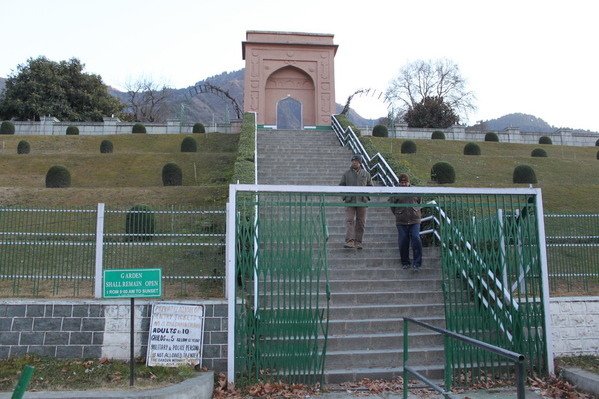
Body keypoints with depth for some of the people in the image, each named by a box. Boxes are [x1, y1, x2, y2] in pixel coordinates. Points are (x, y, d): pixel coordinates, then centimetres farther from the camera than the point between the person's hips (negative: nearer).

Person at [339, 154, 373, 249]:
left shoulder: (366, 174, 10)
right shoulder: (346, 174, 7)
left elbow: (370, 186, 16)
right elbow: (341, 185, 11)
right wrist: (345, 193, -7)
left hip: (362, 201, 1)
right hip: (350, 201, -1)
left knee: (361, 222, 4)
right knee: (349, 220, -11)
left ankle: (358, 242, 12)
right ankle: (349, 241, -16)